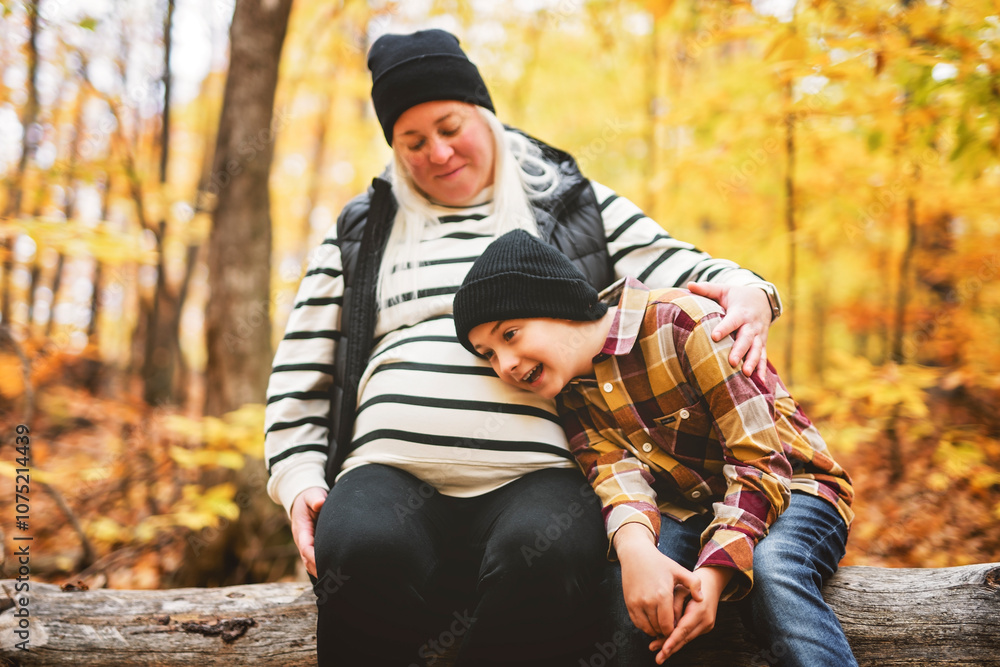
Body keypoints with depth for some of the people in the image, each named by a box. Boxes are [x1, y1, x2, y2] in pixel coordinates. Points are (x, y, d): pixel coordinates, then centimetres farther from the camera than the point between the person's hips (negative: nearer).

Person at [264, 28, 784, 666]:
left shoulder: (579, 207, 19)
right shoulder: (361, 232, 22)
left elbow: (674, 268, 13)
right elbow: (301, 373, 22)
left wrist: (747, 289, -11)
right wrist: (298, 477, 7)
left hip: (535, 473, -1)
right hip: (392, 471, 2)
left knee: (545, 553, -36)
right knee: (362, 549, -34)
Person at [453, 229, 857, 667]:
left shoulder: (688, 324, -21)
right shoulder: (567, 386, -2)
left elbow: (761, 464, -22)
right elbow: (612, 468, -18)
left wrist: (714, 569, -34)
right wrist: (633, 545, -40)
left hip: (791, 488, -3)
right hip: (685, 511, 4)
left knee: (772, 568, -36)